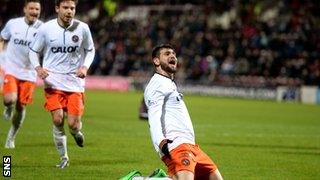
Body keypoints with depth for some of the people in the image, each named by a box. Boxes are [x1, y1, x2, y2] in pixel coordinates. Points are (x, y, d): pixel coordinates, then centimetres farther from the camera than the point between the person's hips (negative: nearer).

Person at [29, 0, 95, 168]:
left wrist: (85, 67, -6)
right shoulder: (46, 28, -5)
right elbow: (33, 51, 7)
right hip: (53, 81, 0)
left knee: (73, 124, -7)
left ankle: (76, 132, 32)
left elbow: (90, 50, 13)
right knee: (57, 120, -13)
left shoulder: (82, 28, -3)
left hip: (75, 82, 1)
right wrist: (38, 68, -12)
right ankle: (63, 157, 8)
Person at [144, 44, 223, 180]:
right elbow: (154, 116, -19)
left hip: (190, 146, 10)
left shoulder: (170, 84, 26)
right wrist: (161, 142, -33)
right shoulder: (157, 84, -5)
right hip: (176, 145, -10)